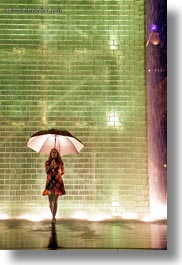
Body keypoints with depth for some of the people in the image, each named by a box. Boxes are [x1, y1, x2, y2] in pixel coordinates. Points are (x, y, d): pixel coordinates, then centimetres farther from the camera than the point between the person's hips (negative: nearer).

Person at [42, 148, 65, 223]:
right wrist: (51, 165, -14)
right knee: (50, 201, 5)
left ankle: (53, 217, -10)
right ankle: (53, 216, 23)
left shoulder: (60, 162, 4)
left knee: (55, 200, -11)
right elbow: (47, 172, -5)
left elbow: (62, 172, 10)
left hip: (57, 182, -2)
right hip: (49, 182, 2)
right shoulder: (47, 162, 5)